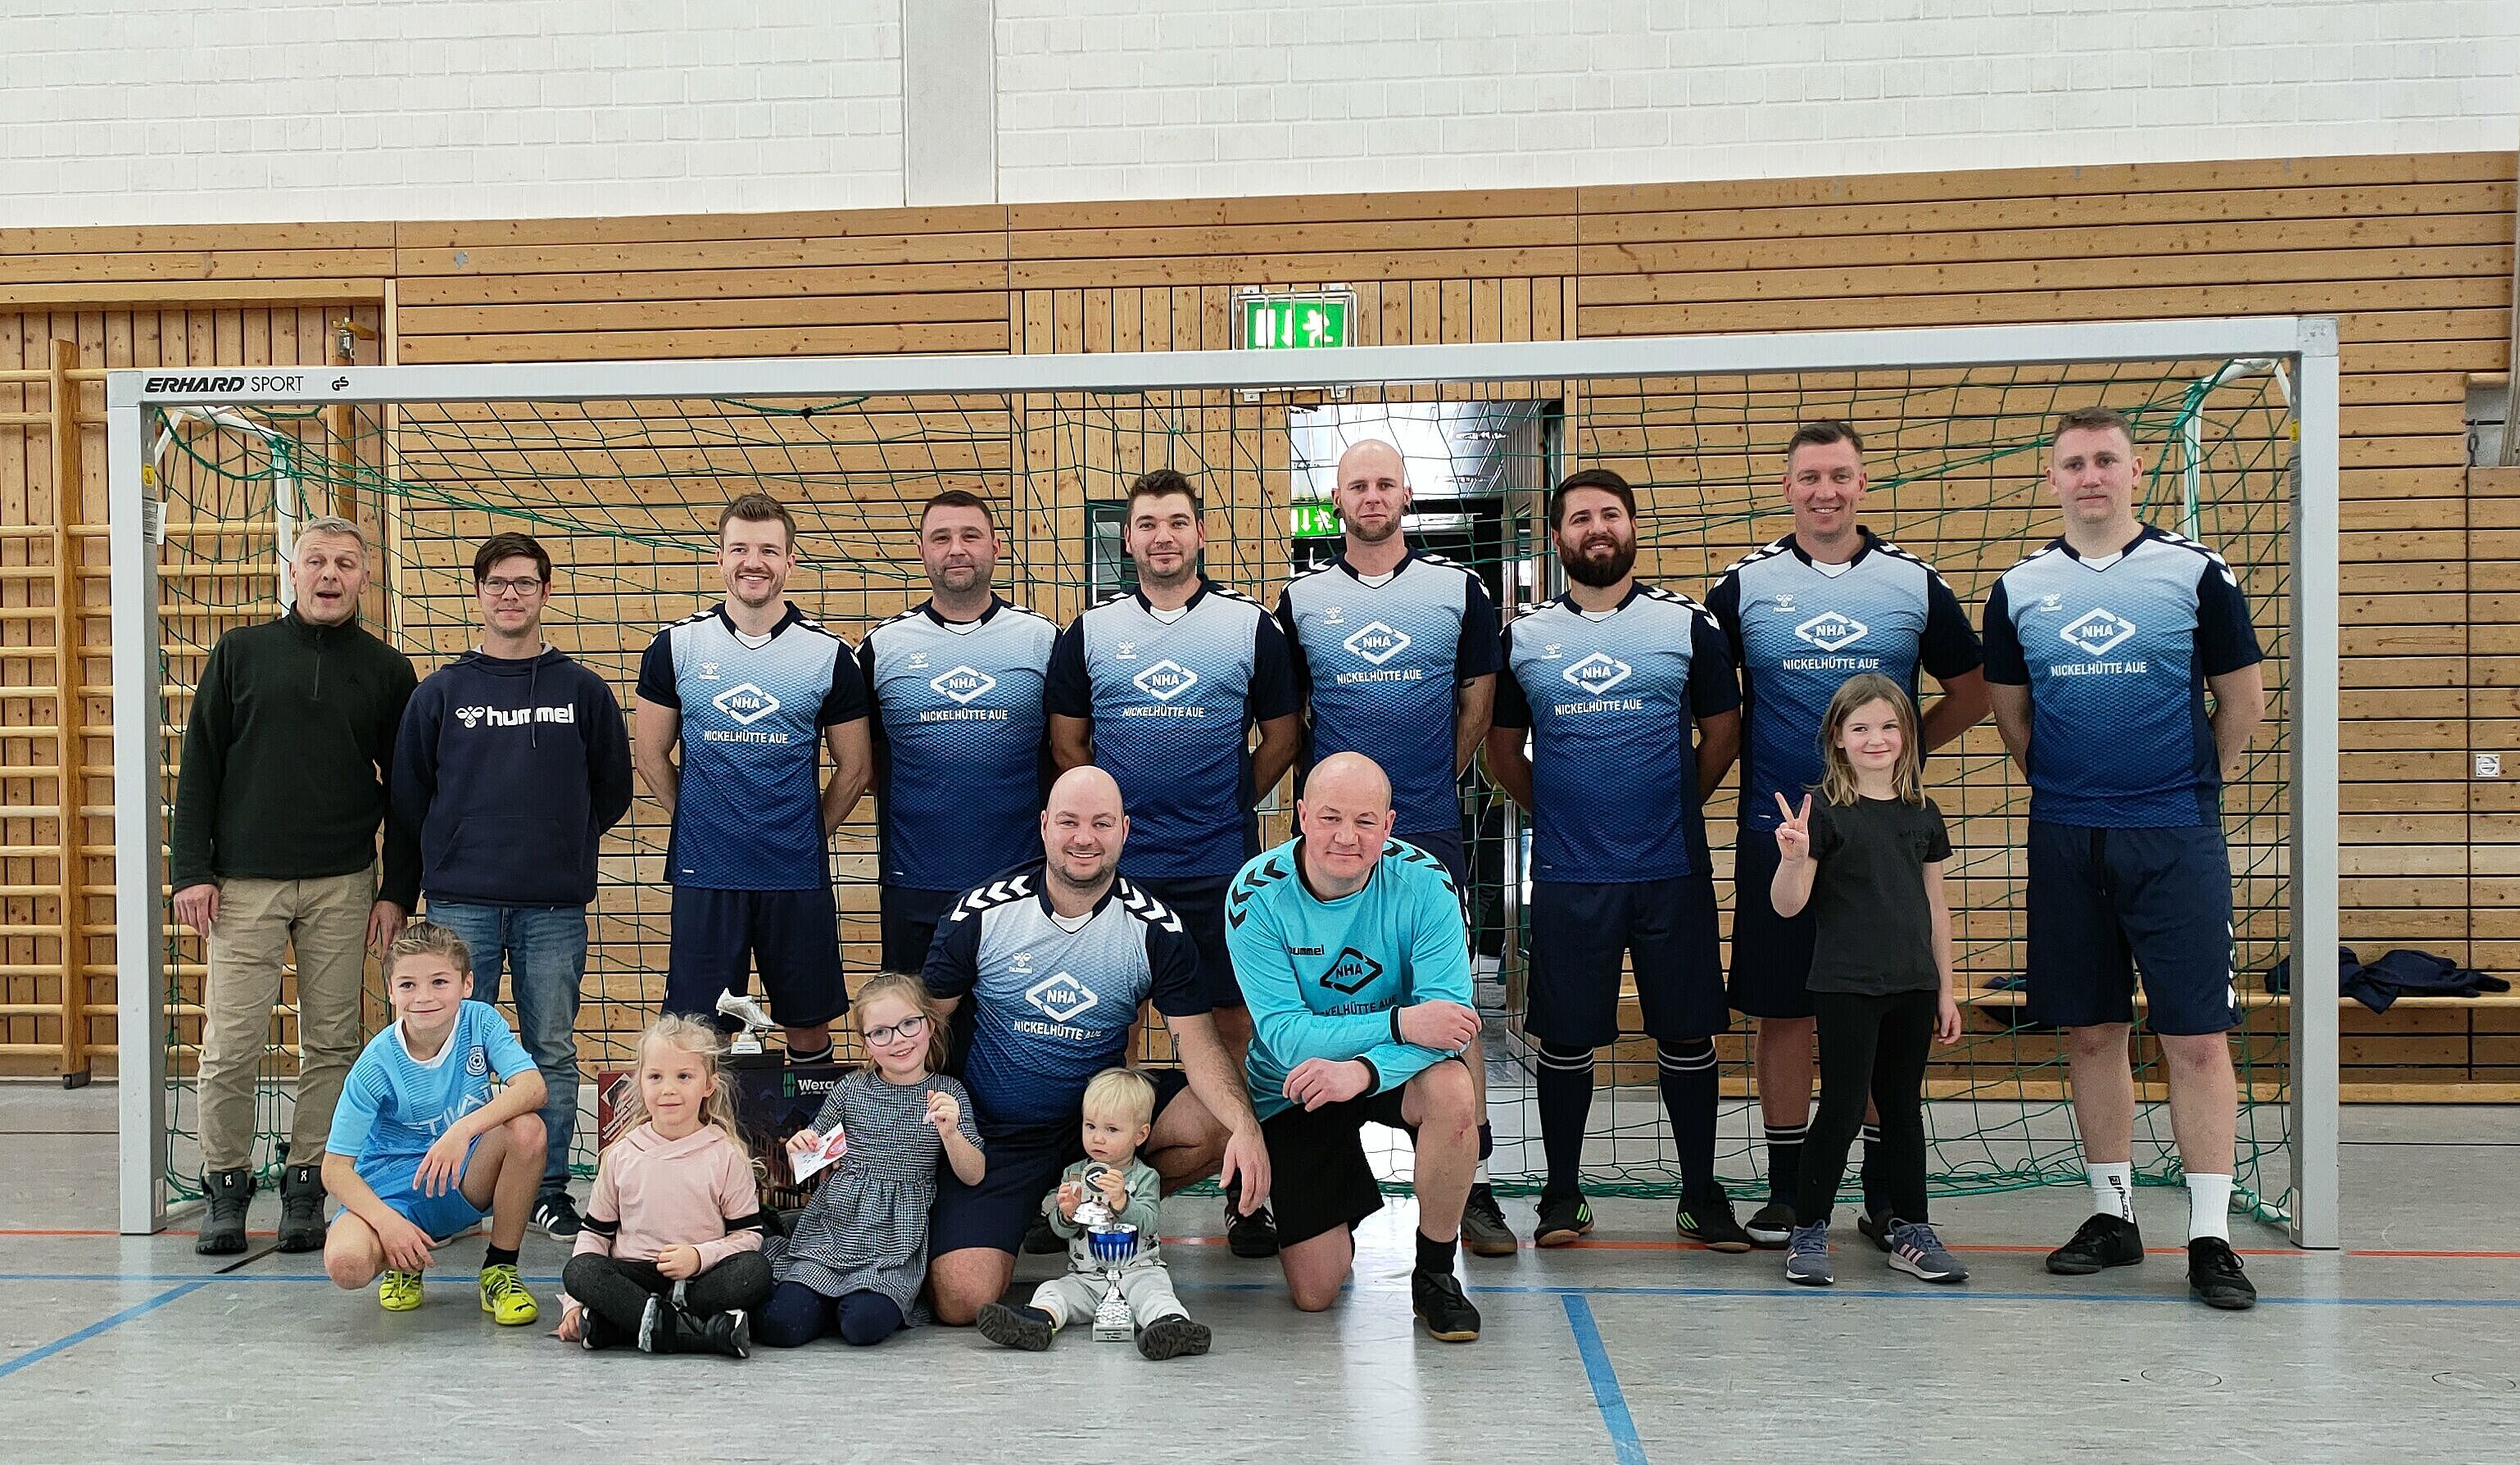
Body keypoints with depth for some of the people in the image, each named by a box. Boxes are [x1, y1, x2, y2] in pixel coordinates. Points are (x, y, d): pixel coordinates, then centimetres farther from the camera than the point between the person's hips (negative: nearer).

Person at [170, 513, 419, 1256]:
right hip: (243, 885, -1)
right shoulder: (240, 652, 6)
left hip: (343, 887, 1)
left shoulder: (387, 671, 7)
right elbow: (198, 767, 4)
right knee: (231, 1045, -2)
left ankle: (307, 1185, 15)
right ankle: (225, 1188, 13)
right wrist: (191, 871, -3)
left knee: (331, 1046, 4)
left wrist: (398, 890, 1)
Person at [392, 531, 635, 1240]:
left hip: (556, 906, 0)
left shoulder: (582, 690, 6)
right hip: (461, 903, 0)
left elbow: (612, 788, 13)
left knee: (552, 1052, 4)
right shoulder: (441, 692, 6)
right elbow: (409, 793, 11)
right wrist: (454, 854, 10)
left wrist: (565, 846, 9)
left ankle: (549, 1189, 13)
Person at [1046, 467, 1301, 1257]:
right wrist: (1113, 813, 8)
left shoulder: (1251, 625, 3)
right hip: (1114, 866, 1)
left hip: (1222, 867, -1)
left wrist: (1228, 807, 8)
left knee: (1233, 1023, 2)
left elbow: (1282, 735, 9)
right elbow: (1067, 742, 13)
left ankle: (1247, 1191, 12)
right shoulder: (1090, 630, 6)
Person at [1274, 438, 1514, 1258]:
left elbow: (1478, 699, 11)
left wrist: (1438, 780, 6)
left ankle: (1473, 1184, 4)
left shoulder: (1459, 591, 5)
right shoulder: (1302, 599, 7)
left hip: (1431, 830, -1)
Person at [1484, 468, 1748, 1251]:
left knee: (1687, 1034, 6)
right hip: (1566, 873, 0)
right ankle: (1563, 1193, 19)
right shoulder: (1523, 634, 5)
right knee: (1565, 1039, 5)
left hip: (1673, 870, 0)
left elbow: (1723, 730, 10)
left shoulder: (1687, 622, 3)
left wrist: (1675, 806, 9)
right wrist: (1558, 808, 9)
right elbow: (1503, 750, 15)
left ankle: (1701, 1192, 20)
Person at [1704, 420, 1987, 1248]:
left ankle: (1886, 1196, 17)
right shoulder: (1744, 585, 3)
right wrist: (1751, 755, 2)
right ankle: (1786, 1192, 15)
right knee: (1781, 1011, 4)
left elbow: (1969, 692, 13)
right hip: (1777, 832, -1)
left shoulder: (1914, 583, 5)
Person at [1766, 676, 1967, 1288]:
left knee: (1903, 1106, 13)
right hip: (1846, 985, -5)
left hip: (1912, 985, 5)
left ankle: (1909, 1229, 22)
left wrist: (1945, 988, 12)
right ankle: (1808, 1231, 10)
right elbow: (1787, 904, -10)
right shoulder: (1823, 811, -7)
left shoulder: (1921, 812, 8)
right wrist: (1793, 856, -30)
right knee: (1843, 1108, -2)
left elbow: (1935, 904, 13)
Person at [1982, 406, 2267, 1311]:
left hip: (2176, 837, -3)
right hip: (2064, 839, 3)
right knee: (2090, 1033, 9)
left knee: (2196, 1038, -4)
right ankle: (2113, 1216, 21)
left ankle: (2210, 1237, 4)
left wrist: (2193, 786, 11)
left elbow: (2242, 700, 7)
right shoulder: (2019, 589, 7)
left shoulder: (2196, 573, 0)